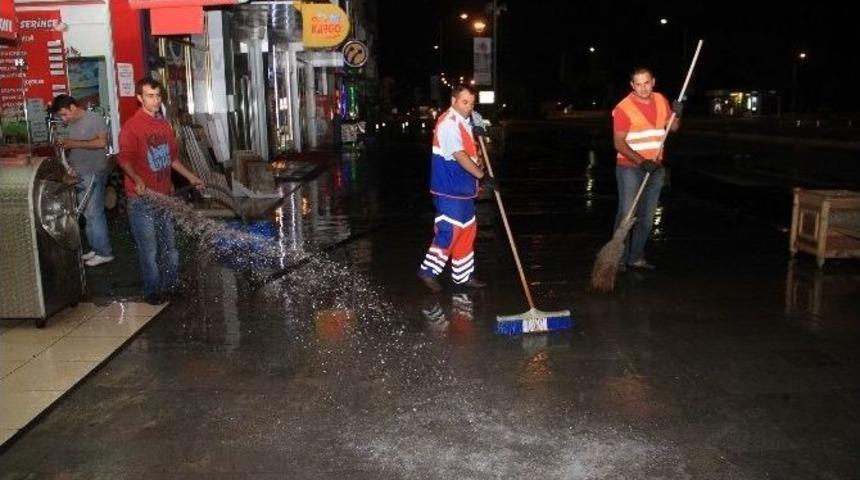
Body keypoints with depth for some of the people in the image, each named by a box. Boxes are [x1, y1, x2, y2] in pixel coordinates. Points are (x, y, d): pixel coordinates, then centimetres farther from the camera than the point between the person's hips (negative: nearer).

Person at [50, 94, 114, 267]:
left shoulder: (94, 118, -8)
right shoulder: (72, 124, 15)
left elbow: (101, 142, -20)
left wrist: (75, 144, -18)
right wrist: (65, 144, 1)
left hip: (94, 174, -8)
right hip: (78, 175, 8)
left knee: (94, 214, -7)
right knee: (88, 214, 10)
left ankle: (104, 253, 0)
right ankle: (95, 249, 17)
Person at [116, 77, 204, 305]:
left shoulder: (164, 124, 13)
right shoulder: (131, 126, -10)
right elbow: (124, 158, -20)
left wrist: (191, 177, 25)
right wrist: (137, 180, -37)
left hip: (164, 196, 7)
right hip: (142, 199, -7)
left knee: (170, 247, 14)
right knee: (149, 249, 0)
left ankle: (171, 286, 27)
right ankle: (153, 292, 13)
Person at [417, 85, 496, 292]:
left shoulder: (465, 122, 14)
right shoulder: (449, 123, -17)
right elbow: (459, 156, -27)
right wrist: (482, 176, -29)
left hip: (464, 188, 10)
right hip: (449, 190, -10)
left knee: (467, 230, 14)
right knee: (450, 231, -6)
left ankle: (463, 275, 24)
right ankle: (428, 271, 9)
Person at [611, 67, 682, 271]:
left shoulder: (661, 101, 6)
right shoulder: (623, 108, -12)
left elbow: (673, 127, 16)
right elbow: (619, 143, -15)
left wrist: (677, 115, -6)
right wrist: (642, 162, -24)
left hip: (655, 168, 6)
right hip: (630, 168, -6)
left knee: (647, 217, 9)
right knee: (627, 215, -8)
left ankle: (636, 257, 19)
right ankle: (619, 259, 0)